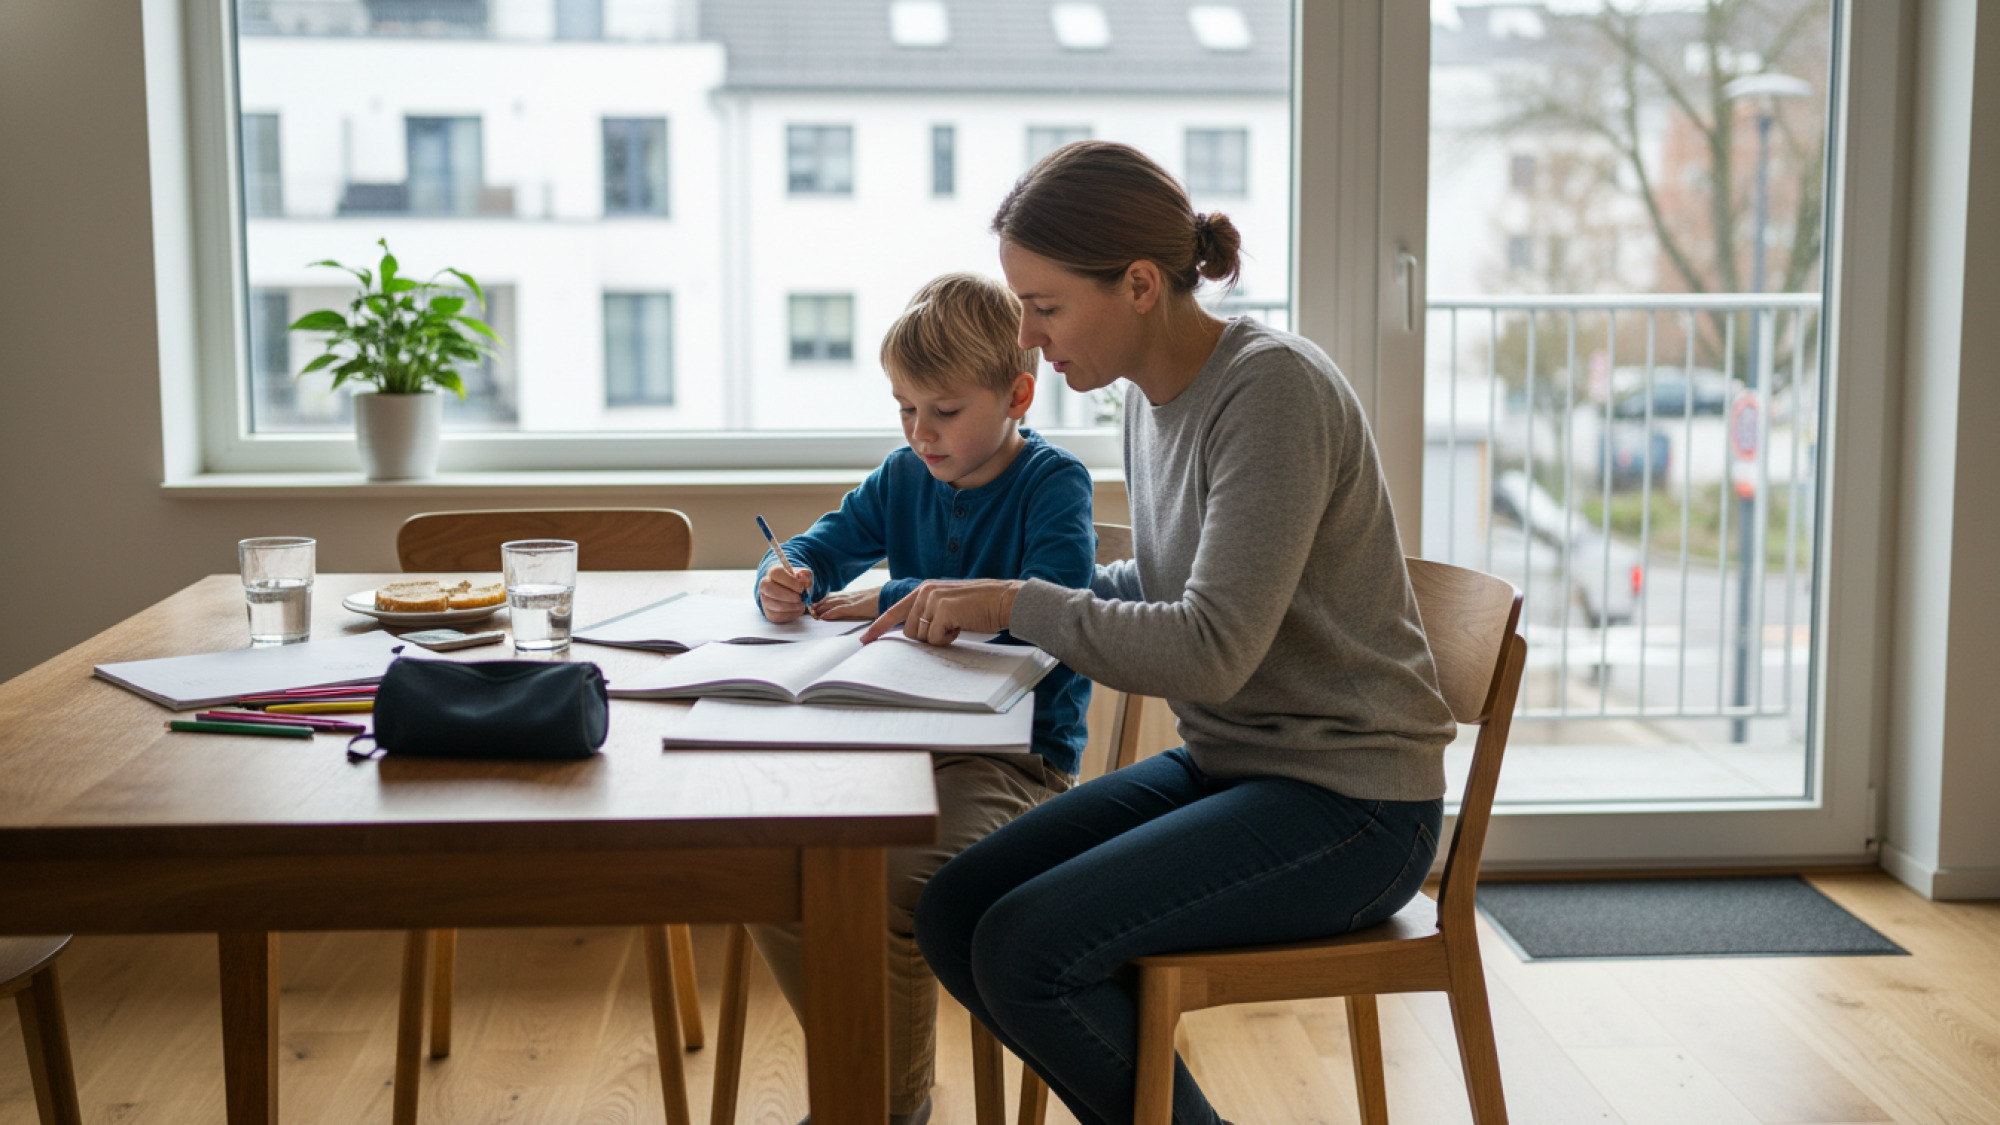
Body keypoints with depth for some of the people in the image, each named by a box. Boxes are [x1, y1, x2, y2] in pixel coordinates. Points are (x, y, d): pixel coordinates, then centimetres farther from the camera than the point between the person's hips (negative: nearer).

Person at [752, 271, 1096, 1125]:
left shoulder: (1054, 483, -7)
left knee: (889, 887, -30)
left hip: (1017, 755, -7)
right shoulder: (904, 479, 11)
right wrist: (785, 580, -7)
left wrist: (895, 600, -20)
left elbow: (1051, 606, -23)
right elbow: (823, 545, 19)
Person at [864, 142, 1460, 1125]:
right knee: (952, 915, -2)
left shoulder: (1272, 388, -20)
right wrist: (990, 602, 5)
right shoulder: (1152, 397, 6)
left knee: (1024, 950, -21)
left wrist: (1018, 602, -17)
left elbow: (1213, 648, -26)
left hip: (1349, 803, -9)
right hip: (1220, 765, 9)